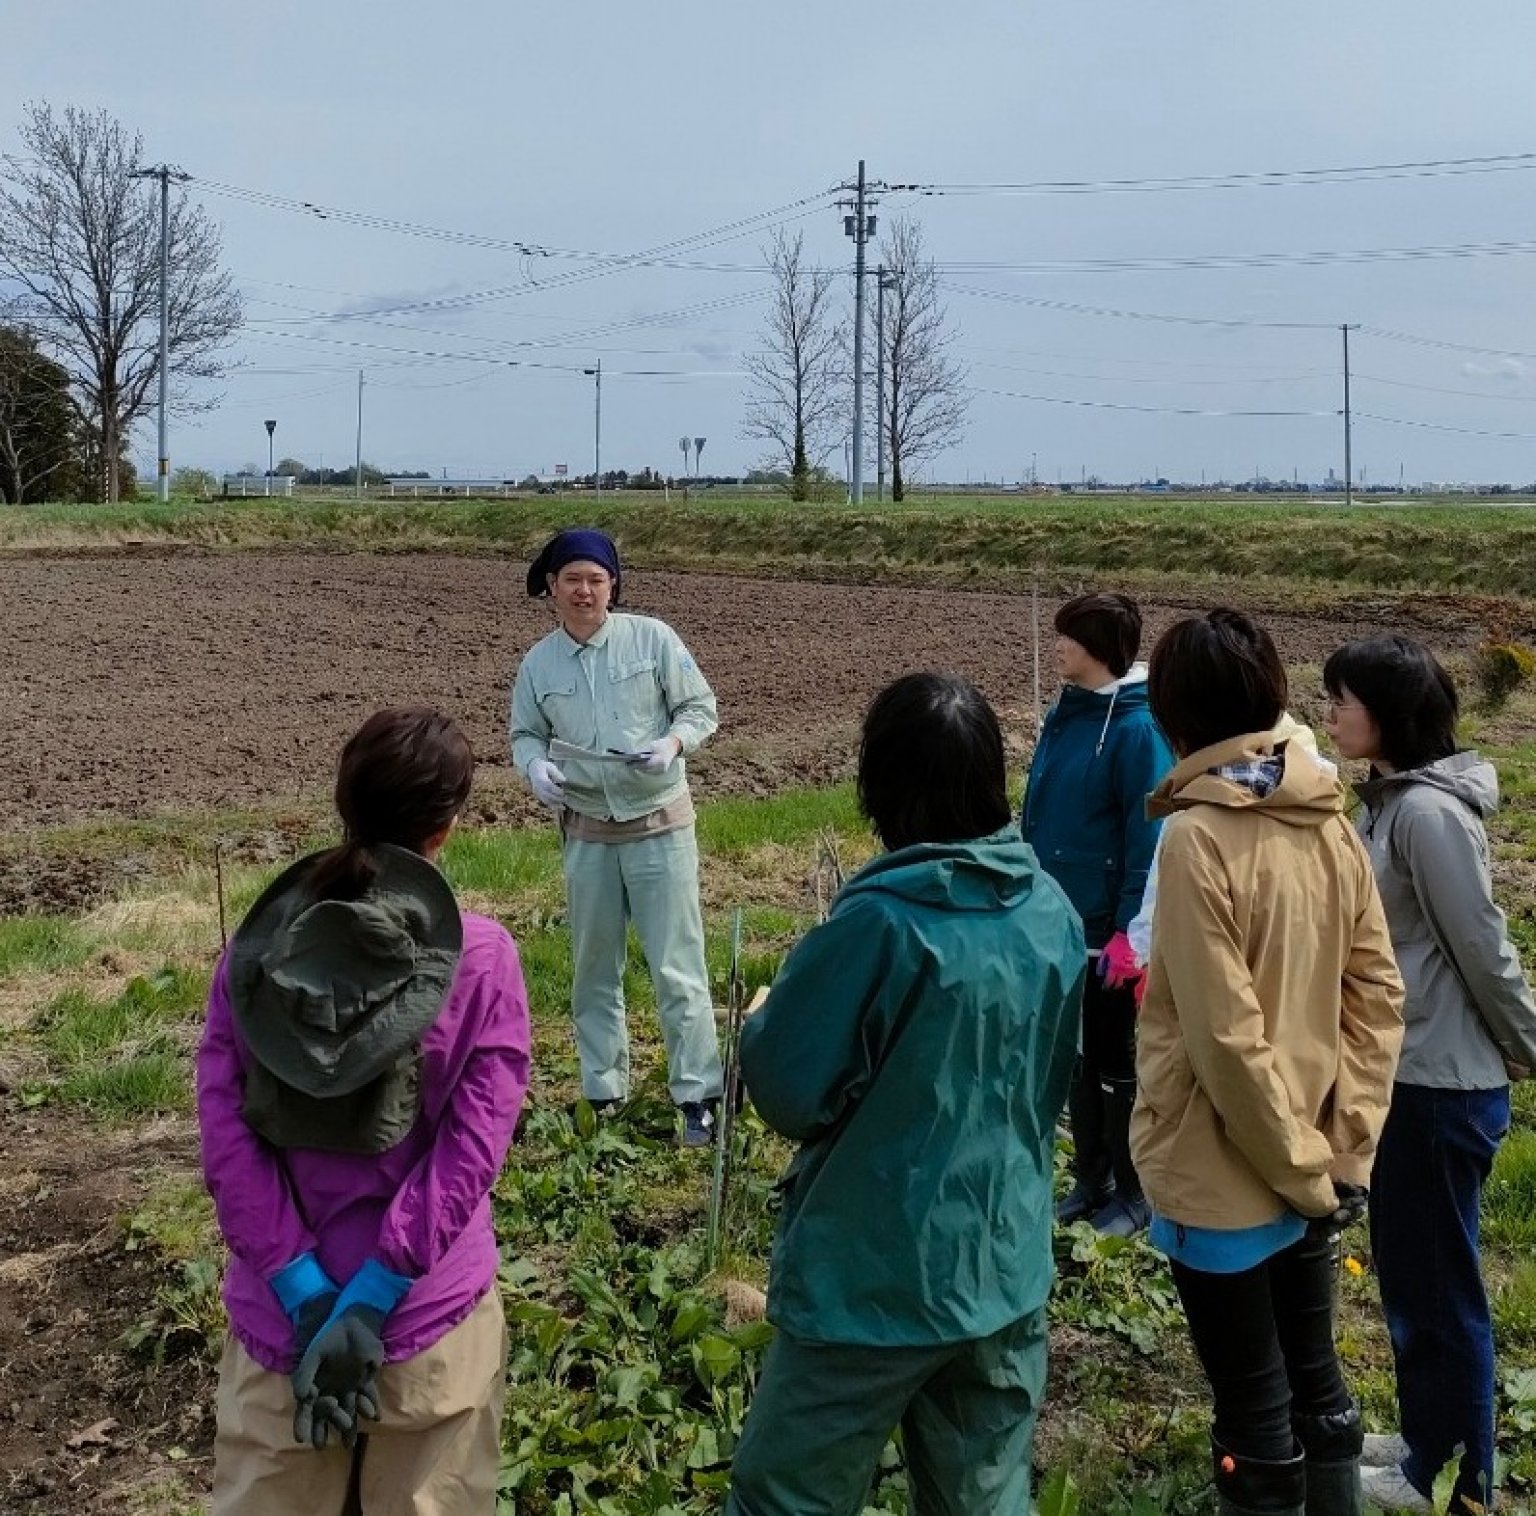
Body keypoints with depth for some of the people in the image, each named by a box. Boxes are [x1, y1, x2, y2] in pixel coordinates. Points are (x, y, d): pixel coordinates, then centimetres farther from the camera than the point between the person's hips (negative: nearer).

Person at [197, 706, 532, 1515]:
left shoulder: (255, 950, -5)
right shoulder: (481, 958, -12)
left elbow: (225, 1133, -9)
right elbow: (468, 1153, -16)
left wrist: (305, 1294, -11)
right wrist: (369, 1299, -14)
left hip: (279, 1309, 2)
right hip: (427, 1314, -2)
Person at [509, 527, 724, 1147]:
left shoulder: (652, 638, -6)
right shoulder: (538, 663, 2)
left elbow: (700, 707, -1)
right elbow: (525, 735, 11)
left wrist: (673, 742, -21)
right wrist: (535, 767, -11)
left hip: (660, 825, -3)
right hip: (586, 833, 3)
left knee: (677, 967, -3)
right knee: (593, 970, 13)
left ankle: (698, 1096, 6)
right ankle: (603, 1093, 27)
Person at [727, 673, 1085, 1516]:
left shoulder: (883, 921, -22)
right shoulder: (1053, 914, -2)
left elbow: (786, 1090, -16)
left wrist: (764, 1021, 3)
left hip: (873, 1281, -6)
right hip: (1007, 1270, 6)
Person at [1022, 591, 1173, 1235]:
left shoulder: (1137, 729, -18)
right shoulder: (1064, 713, 6)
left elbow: (1150, 839, -19)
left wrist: (1130, 932, -20)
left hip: (1108, 935, -7)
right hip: (1057, 924, 8)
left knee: (1117, 1063, 7)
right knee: (1076, 1058, 18)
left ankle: (1135, 1192, 23)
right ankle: (1091, 1179, 32)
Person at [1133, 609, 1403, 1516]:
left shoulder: (1198, 837, -19)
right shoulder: (1331, 824, 1)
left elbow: (1226, 1037, -22)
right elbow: (1379, 996, 2)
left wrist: (1303, 1165, -12)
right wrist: (1345, 1151, 3)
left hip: (1226, 1174, -6)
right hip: (1309, 1168, 7)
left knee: (1255, 1414, 7)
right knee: (1315, 1383, 21)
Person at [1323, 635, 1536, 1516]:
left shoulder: (1429, 813, -23)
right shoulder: (1393, 799, 7)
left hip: (1443, 1082, -9)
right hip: (1410, 1071, 9)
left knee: (1439, 1282, 6)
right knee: (1411, 1271, 21)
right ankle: (1430, 1441, 37)